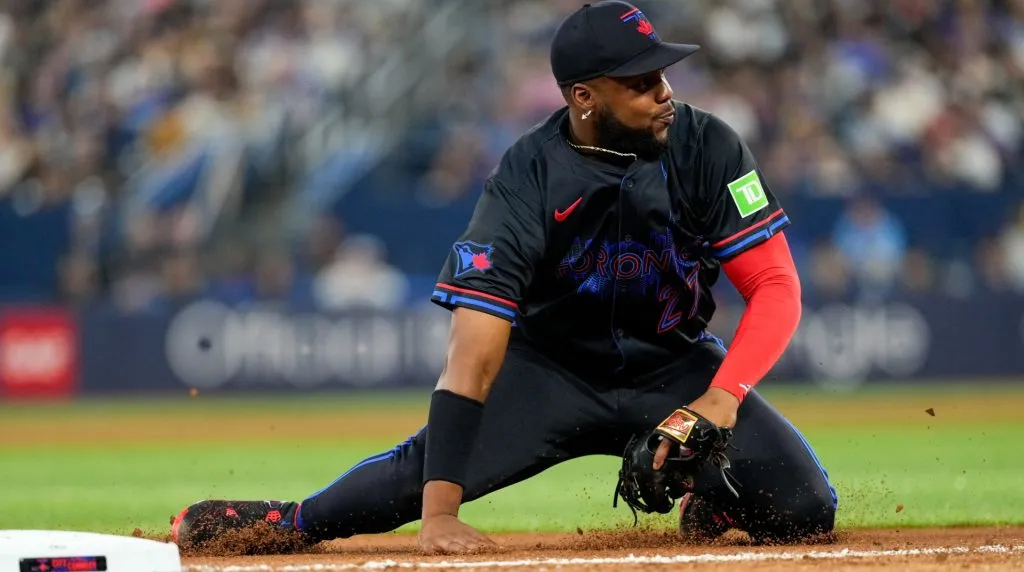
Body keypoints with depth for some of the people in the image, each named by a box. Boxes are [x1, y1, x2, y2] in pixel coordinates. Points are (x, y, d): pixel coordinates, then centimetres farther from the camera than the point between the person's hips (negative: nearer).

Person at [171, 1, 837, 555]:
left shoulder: (705, 147, -19)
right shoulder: (527, 180, -25)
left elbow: (776, 286, -15)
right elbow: (475, 349, -32)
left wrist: (722, 396, -33)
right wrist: (439, 512, -41)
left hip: (675, 367, 2)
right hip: (553, 368, -2)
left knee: (804, 507, -17)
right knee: (427, 468, -23)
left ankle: (709, 494, 16)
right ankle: (289, 523, 3)